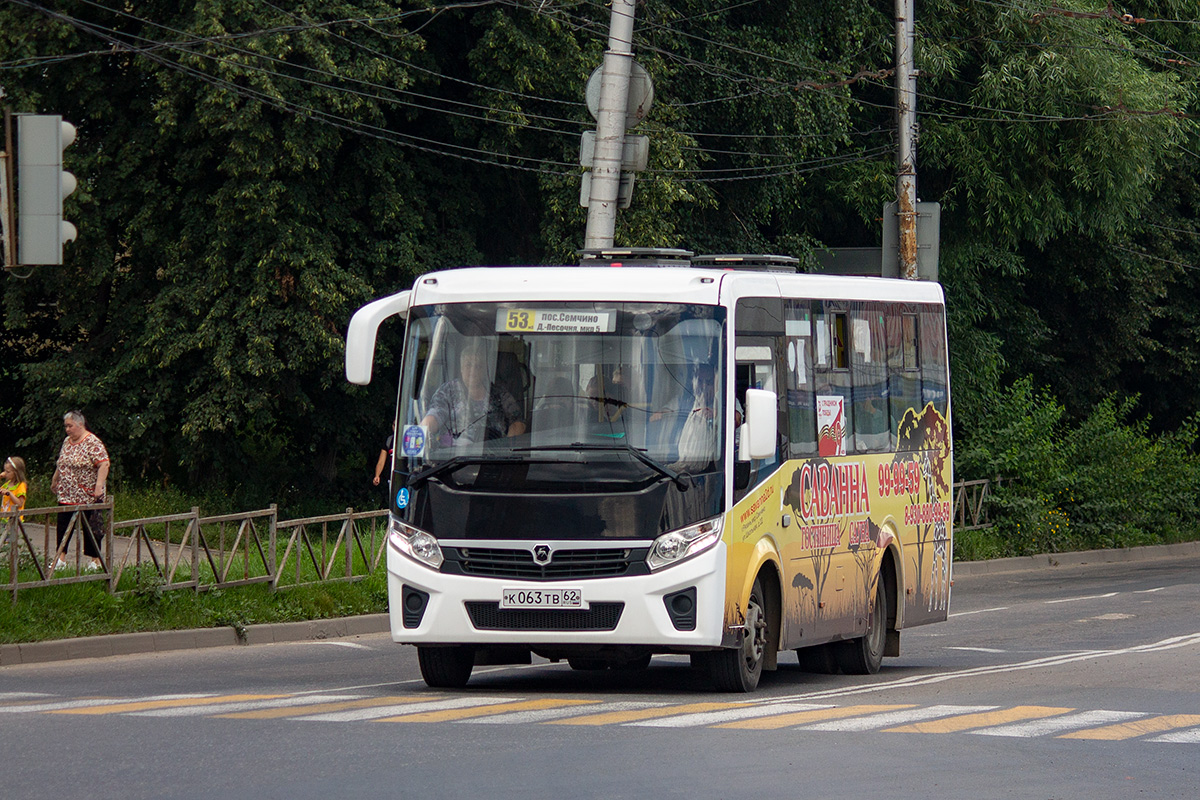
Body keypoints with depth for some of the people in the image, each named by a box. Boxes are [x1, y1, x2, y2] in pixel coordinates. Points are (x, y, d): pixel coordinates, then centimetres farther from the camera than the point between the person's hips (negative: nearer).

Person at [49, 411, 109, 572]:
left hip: (87, 496, -7)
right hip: (66, 496, 7)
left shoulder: (92, 442, -13)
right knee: (63, 525, 5)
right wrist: (55, 481, 30)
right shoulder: (67, 441, 12)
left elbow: (104, 464, -20)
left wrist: (99, 486, -28)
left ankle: (95, 560, 7)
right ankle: (61, 559, 10)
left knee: (90, 528, 0)